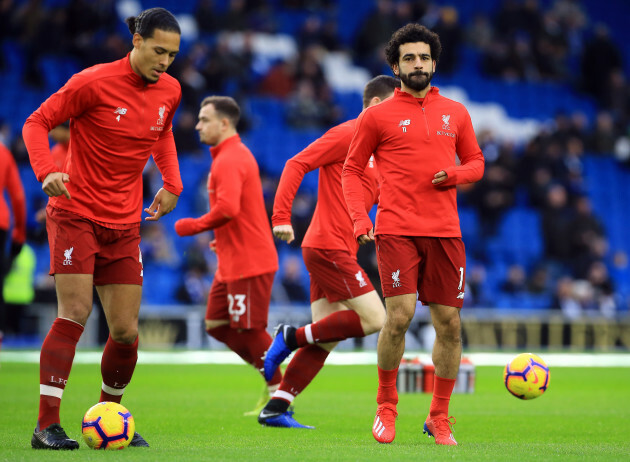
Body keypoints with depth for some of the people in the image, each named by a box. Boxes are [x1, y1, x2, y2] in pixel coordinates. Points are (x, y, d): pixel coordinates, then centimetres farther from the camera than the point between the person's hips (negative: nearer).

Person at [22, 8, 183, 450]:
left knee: (125, 332, 2)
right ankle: (47, 425, -13)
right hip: (75, 214, -5)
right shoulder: (94, 82, -14)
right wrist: (47, 171, -25)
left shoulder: (170, 91, 4)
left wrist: (172, 183, 12)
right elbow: (37, 122, -8)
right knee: (75, 313, -16)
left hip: (124, 226, 5)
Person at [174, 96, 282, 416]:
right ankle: (272, 377, 17)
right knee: (216, 324, 11)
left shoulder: (229, 160, -16)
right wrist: (223, 238, 19)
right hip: (232, 262, 11)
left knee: (249, 330, -5)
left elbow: (227, 208, -30)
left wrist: (192, 226, -17)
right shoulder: (233, 155, 17)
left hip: (248, 263, -11)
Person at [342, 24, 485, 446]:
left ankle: (439, 417, 14)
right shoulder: (378, 116, 5)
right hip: (396, 232, -3)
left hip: (445, 232, 3)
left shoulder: (455, 113, 13)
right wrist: (359, 219, -5)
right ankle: (386, 404, 5)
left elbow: (476, 162, 20)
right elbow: (352, 169, 9)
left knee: (449, 323, 1)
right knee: (399, 316, -16)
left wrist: (455, 174, -3)